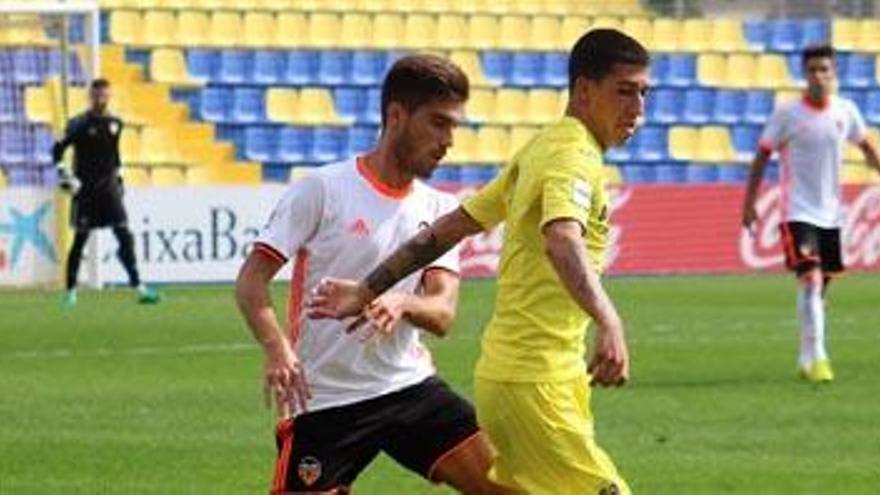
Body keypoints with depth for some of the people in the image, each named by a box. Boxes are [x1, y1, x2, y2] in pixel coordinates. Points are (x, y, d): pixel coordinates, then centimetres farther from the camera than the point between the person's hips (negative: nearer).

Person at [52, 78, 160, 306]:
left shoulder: (115, 123, 8)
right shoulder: (79, 124, -8)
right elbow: (58, 149, -5)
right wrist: (63, 174, -13)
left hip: (109, 186, 4)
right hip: (85, 189, -4)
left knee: (125, 236, -4)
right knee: (80, 240, -1)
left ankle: (138, 287, -3)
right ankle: (71, 291, 9)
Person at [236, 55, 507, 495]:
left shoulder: (439, 209, 8)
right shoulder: (322, 189, -6)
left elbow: (442, 314, -2)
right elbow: (251, 280, -10)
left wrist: (402, 303, -26)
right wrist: (276, 348, -28)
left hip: (410, 385, 5)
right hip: (324, 398, -4)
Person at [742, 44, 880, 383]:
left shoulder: (845, 111, 2)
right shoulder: (787, 114, -9)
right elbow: (762, 157, -2)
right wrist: (749, 203, -5)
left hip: (831, 213, 5)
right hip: (799, 212, -5)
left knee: (821, 285, 12)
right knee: (810, 279, -19)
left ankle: (806, 360, 24)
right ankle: (816, 358, -21)